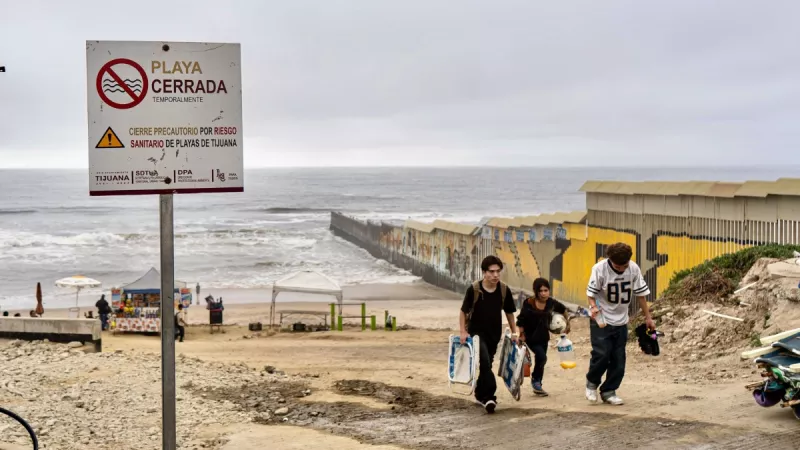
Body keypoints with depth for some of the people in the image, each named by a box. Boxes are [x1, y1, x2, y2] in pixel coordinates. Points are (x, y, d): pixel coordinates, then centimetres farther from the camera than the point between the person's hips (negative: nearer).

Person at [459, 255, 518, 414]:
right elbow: (463, 311, -6)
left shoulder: (504, 290, -6)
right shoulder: (474, 289, -16)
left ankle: (481, 394, 34)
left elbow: (509, 312, 8)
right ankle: (489, 396, -21)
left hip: (494, 334, 4)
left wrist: (514, 332, 9)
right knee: (485, 362, -22)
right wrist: (463, 331, -13)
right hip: (477, 333, -4)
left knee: (486, 364, 15)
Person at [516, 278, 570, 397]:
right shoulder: (529, 304, -23)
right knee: (542, 357, -20)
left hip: (543, 337, 5)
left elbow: (563, 309, 11)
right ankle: (535, 380, 5)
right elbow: (520, 321, -16)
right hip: (531, 337, -5)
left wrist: (567, 323, 16)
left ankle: (537, 386, 33)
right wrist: (521, 334, -17)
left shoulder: (551, 303, -10)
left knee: (540, 360, 16)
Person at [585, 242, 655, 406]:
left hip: (621, 321, 4)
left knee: (618, 359, 4)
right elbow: (591, 292, -11)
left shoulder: (634, 269, -9)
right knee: (601, 354, -13)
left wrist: (648, 317, 7)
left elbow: (640, 294, 2)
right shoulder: (600, 269, -19)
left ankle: (608, 392, 18)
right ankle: (592, 382, 13)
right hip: (601, 320, -4)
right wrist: (593, 306, -31)